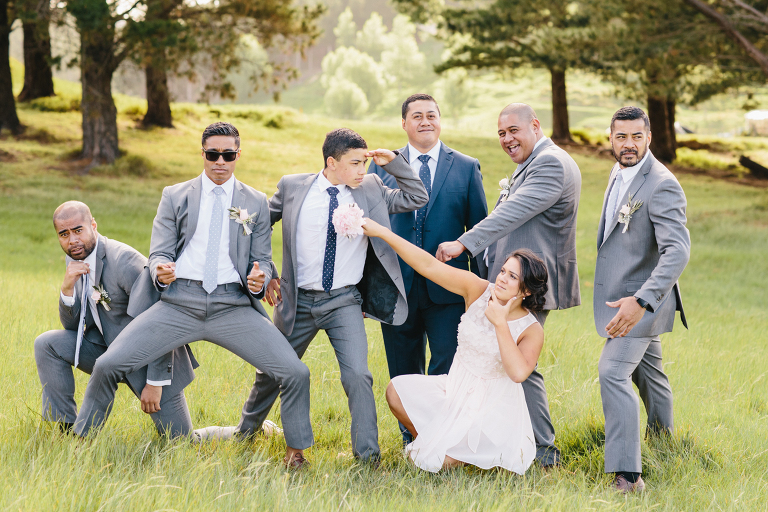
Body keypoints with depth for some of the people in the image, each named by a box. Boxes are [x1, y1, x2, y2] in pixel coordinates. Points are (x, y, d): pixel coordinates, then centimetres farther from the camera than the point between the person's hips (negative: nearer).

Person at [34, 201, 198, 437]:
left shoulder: (124, 260, -24)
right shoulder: (77, 262, 1)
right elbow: (73, 326, 2)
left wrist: (155, 382, -24)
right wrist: (67, 289, -18)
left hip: (153, 357, -6)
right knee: (47, 344, -13)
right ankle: (67, 431, -6)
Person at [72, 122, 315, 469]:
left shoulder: (256, 202, 13)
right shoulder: (175, 197, 12)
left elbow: (262, 258, 14)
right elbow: (159, 252, 8)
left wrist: (259, 278, -11)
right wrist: (161, 271, -17)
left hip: (233, 306, 0)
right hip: (180, 301, 0)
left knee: (295, 372, -15)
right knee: (108, 364, -13)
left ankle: (296, 452, 7)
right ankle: (81, 440, 7)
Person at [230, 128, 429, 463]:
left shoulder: (371, 190, 2)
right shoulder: (292, 187, -2)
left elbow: (418, 198, 3)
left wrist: (394, 163, -7)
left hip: (344, 302, 0)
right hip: (298, 300, 0)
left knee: (357, 375, -17)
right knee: (272, 372, 17)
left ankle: (367, 453, -6)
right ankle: (246, 431, 43)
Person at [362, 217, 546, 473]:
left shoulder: (531, 331, -15)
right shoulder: (477, 291, -7)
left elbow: (518, 373, -31)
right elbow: (428, 265, -12)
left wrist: (500, 323, -27)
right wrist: (381, 231, -18)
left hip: (493, 407, -4)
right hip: (456, 389, 4)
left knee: (443, 461, -18)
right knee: (397, 390, -14)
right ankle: (429, 443, 11)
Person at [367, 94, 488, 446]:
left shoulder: (466, 168, 7)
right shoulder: (381, 167, 8)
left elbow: (479, 230, 6)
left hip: (447, 288, -1)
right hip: (398, 286, 1)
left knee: (448, 369, -7)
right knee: (404, 373, 9)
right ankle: (412, 440, 21)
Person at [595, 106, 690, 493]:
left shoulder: (662, 186, -23)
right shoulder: (618, 173, 5)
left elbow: (677, 251, -32)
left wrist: (641, 301, -42)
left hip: (642, 296, -9)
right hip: (622, 293, 9)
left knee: (613, 372, -21)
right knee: (646, 370, 26)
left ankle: (627, 474, -22)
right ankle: (662, 435, 49)